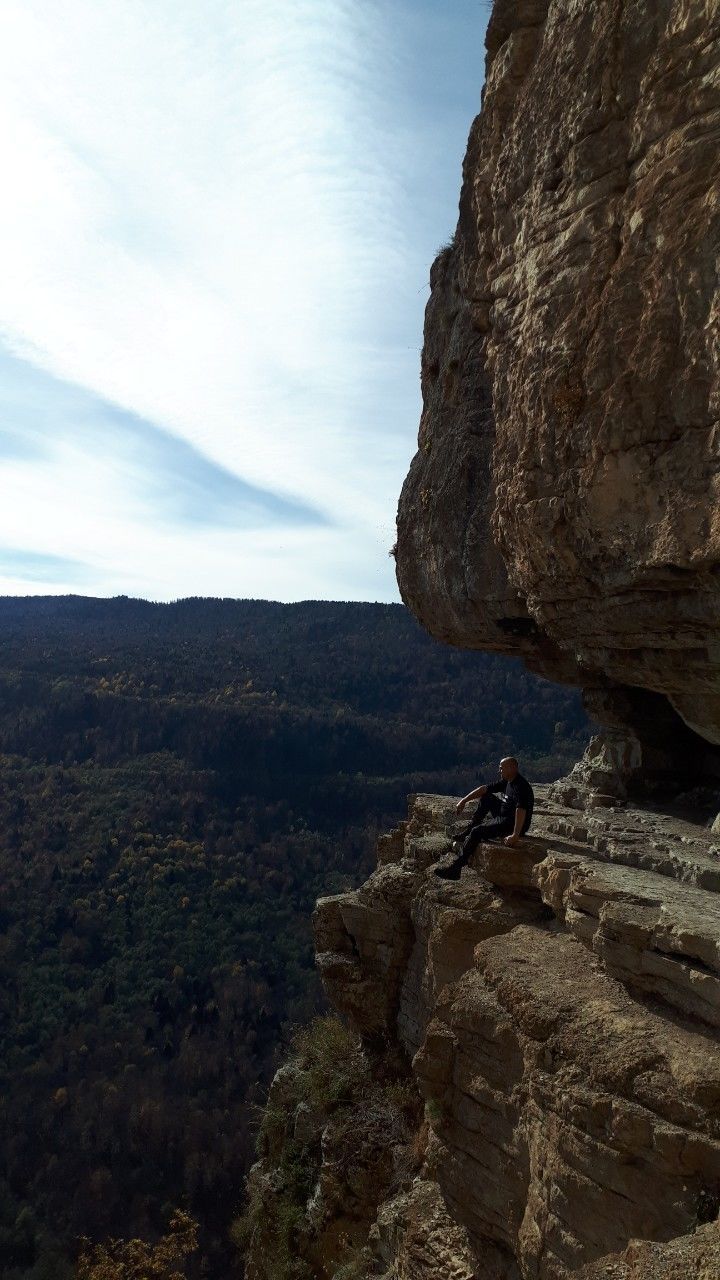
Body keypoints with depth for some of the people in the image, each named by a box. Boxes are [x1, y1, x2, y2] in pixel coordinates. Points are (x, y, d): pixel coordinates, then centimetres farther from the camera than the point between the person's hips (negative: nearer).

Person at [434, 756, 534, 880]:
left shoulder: (521, 786, -23)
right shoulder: (506, 782, 8)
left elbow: (521, 810, -36)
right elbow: (485, 789, 12)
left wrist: (515, 835, -45)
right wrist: (464, 800, 6)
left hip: (514, 824, -10)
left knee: (477, 832, -19)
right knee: (486, 798, 15)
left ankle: (455, 869, -17)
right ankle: (468, 832, 16)